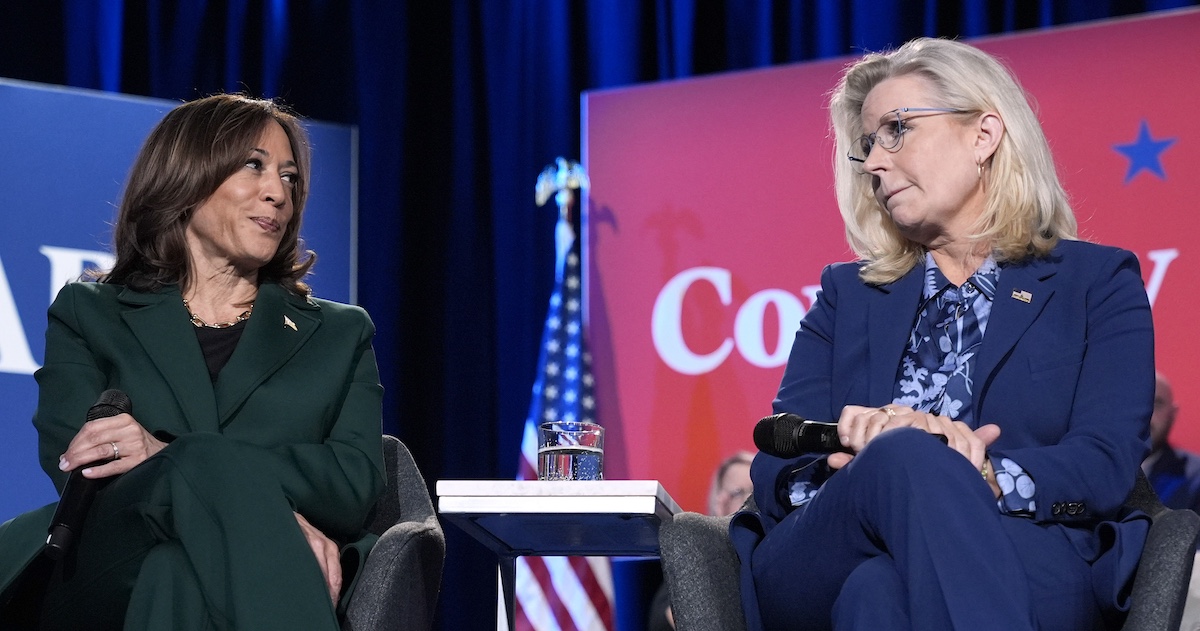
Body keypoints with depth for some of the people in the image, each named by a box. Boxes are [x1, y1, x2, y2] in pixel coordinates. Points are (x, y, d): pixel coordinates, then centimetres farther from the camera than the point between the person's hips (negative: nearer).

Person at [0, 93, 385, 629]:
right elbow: (76, 471, 2)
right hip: (112, 580, 0)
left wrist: (172, 456, -12)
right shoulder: (89, 317, 22)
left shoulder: (340, 335, 25)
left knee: (183, 575, -39)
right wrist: (277, 520, -16)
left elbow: (355, 479, 5)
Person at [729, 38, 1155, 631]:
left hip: (1033, 576, -2)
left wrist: (985, 481, -21)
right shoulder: (846, 294, 26)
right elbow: (774, 468, 11)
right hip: (824, 576, 3)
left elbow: (1106, 468, 2)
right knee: (905, 457, -35)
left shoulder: (1099, 283, 18)